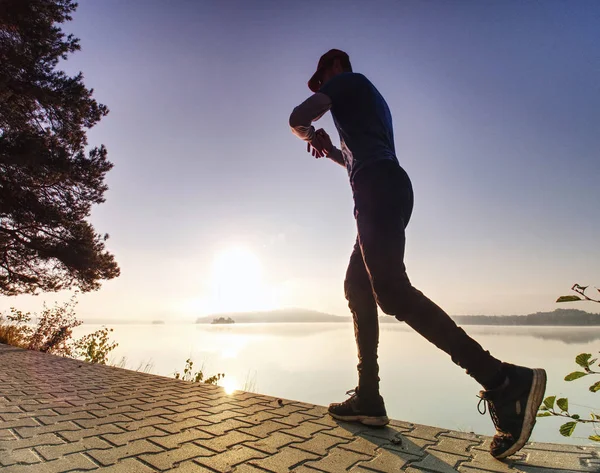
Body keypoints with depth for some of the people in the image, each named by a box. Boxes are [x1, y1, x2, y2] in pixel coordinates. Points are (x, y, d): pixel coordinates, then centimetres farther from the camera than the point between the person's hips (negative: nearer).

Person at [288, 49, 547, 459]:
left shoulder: (348, 80, 12)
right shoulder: (368, 98, 38)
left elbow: (298, 118, -2)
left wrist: (308, 134, 20)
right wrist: (330, 150, 30)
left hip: (378, 190, -10)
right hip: (388, 190, 10)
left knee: (391, 291, -23)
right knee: (357, 287, 6)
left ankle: (503, 380, -26)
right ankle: (369, 399, 4)